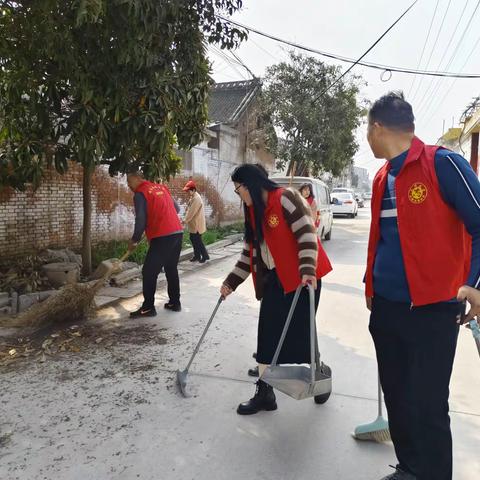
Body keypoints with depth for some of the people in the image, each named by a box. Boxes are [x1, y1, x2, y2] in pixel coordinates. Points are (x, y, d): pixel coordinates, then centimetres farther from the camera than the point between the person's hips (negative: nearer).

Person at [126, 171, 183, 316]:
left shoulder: (140, 194, -4)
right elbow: (176, 209, 21)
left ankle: (148, 308, 5)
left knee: (149, 272, 1)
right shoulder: (161, 187, 17)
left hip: (162, 237, -8)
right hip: (177, 232, 8)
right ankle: (175, 303, 23)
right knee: (171, 269, 18)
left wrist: (134, 241, 3)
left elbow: (141, 221, -10)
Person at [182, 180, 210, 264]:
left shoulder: (196, 198, -20)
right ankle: (197, 255, 23)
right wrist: (186, 220, 12)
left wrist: (185, 221, -19)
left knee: (198, 240, -4)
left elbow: (191, 212, -23)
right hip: (193, 224, 10)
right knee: (193, 239, 14)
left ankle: (205, 256, 8)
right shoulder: (193, 197, 12)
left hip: (197, 224, -10)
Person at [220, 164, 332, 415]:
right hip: (274, 280, 8)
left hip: (302, 278, -7)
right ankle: (264, 393, 25)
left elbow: (306, 233, -19)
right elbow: (249, 253, 16)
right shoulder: (254, 213, 12)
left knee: (300, 332, 2)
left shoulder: (286, 198, -13)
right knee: (267, 334, 8)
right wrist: (231, 282, 15)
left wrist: (307, 270, -29)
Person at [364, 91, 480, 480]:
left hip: (432, 309, -7)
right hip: (386, 306, 7)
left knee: (427, 405, 3)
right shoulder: (383, 178, 11)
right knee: (396, 398, 17)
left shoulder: (442, 163, -12)